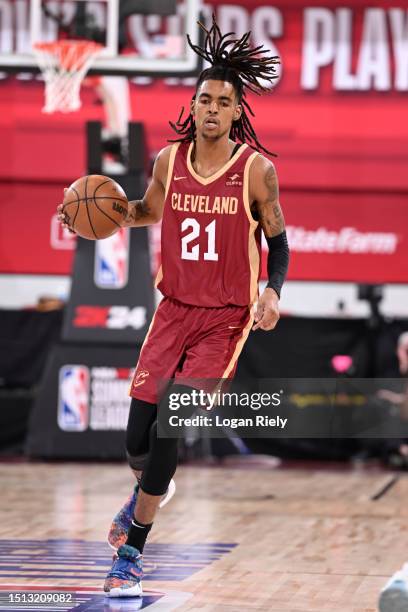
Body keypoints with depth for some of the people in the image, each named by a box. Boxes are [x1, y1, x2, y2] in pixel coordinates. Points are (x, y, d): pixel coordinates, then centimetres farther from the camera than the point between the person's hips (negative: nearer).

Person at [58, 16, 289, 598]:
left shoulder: (257, 168, -9)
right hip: (174, 309, 3)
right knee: (138, 435, -2)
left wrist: (273, 290, -17)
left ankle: (132, 550, 2)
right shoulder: (169, 160, 1)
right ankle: (146, 490, 37)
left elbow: (277, 241, 1)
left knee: (170, 429, -14)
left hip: (226, 317, -3)